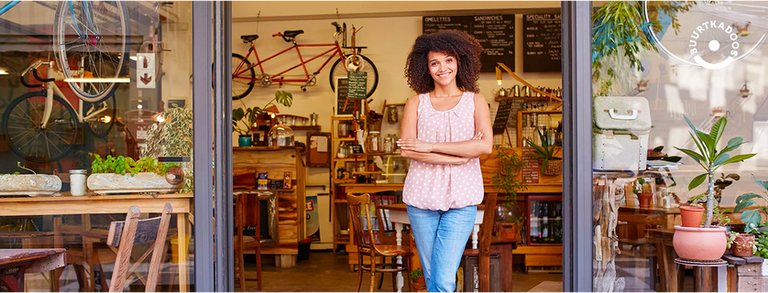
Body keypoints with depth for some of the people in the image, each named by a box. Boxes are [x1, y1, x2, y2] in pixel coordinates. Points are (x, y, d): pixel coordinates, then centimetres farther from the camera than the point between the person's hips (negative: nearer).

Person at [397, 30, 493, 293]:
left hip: (461, 199, -1)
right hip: (422, 195, 1)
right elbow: (406, 150, -5)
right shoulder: (416, 103, 8)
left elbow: (485, 145, -8)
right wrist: (459, 156, -13)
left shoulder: (475, 101, 8)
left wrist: (430, 146, -11)